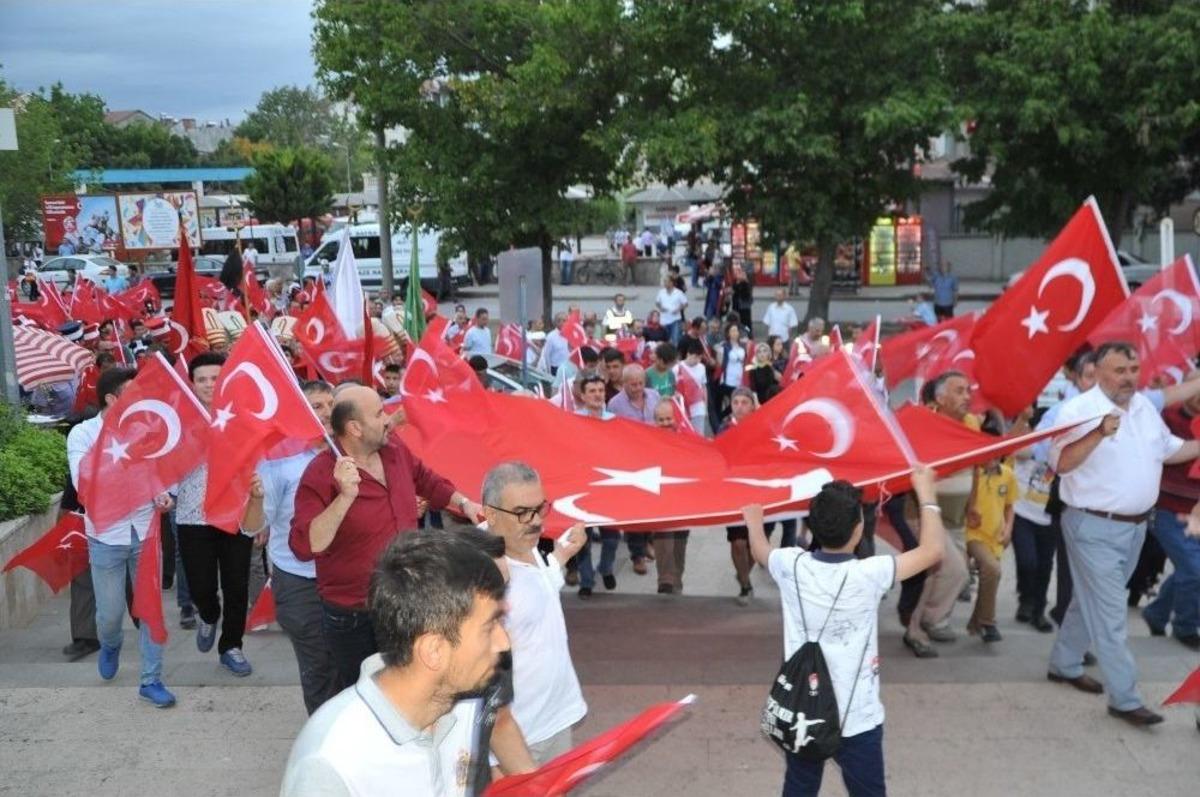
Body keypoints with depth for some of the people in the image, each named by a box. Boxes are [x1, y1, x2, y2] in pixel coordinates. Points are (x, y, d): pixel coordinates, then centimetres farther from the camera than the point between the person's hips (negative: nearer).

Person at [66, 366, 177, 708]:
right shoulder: (83, 433, -9)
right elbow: (83, 484, -21)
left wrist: (162, 495, -13)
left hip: (146, 533, 2)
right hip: (106, 538, -2)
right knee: (110, 613, 8)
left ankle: (151, 680, 17)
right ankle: (110, 645, 44)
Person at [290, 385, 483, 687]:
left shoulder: (395, 449, -1)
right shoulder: (321, 475, -22)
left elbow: (426, 480, 21)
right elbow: (304, 547, -31)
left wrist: (463, 503, 16)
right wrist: (345, 497, -39)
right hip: (354, 616, -6)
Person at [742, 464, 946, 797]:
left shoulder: (792, 566, -10)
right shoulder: (869, 574, -21)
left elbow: (760, 551, 15)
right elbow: (933, 550, -9)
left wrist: (754, 523, 36)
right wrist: (927, 495, 4)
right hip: (856, 720, -3)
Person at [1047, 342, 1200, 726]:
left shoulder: (1145, 406, 7)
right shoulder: (1080, 409, -17)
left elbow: (1168, 449, 19)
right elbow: (1061, 463, -27)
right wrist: (1099, 434, -38)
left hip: (1135, 525, 8)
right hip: (1095, 528, -8)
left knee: (1093, 602, 20)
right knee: (1110, 615, -4)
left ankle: (1064, 664, 36)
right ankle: (1125, 699, 2)